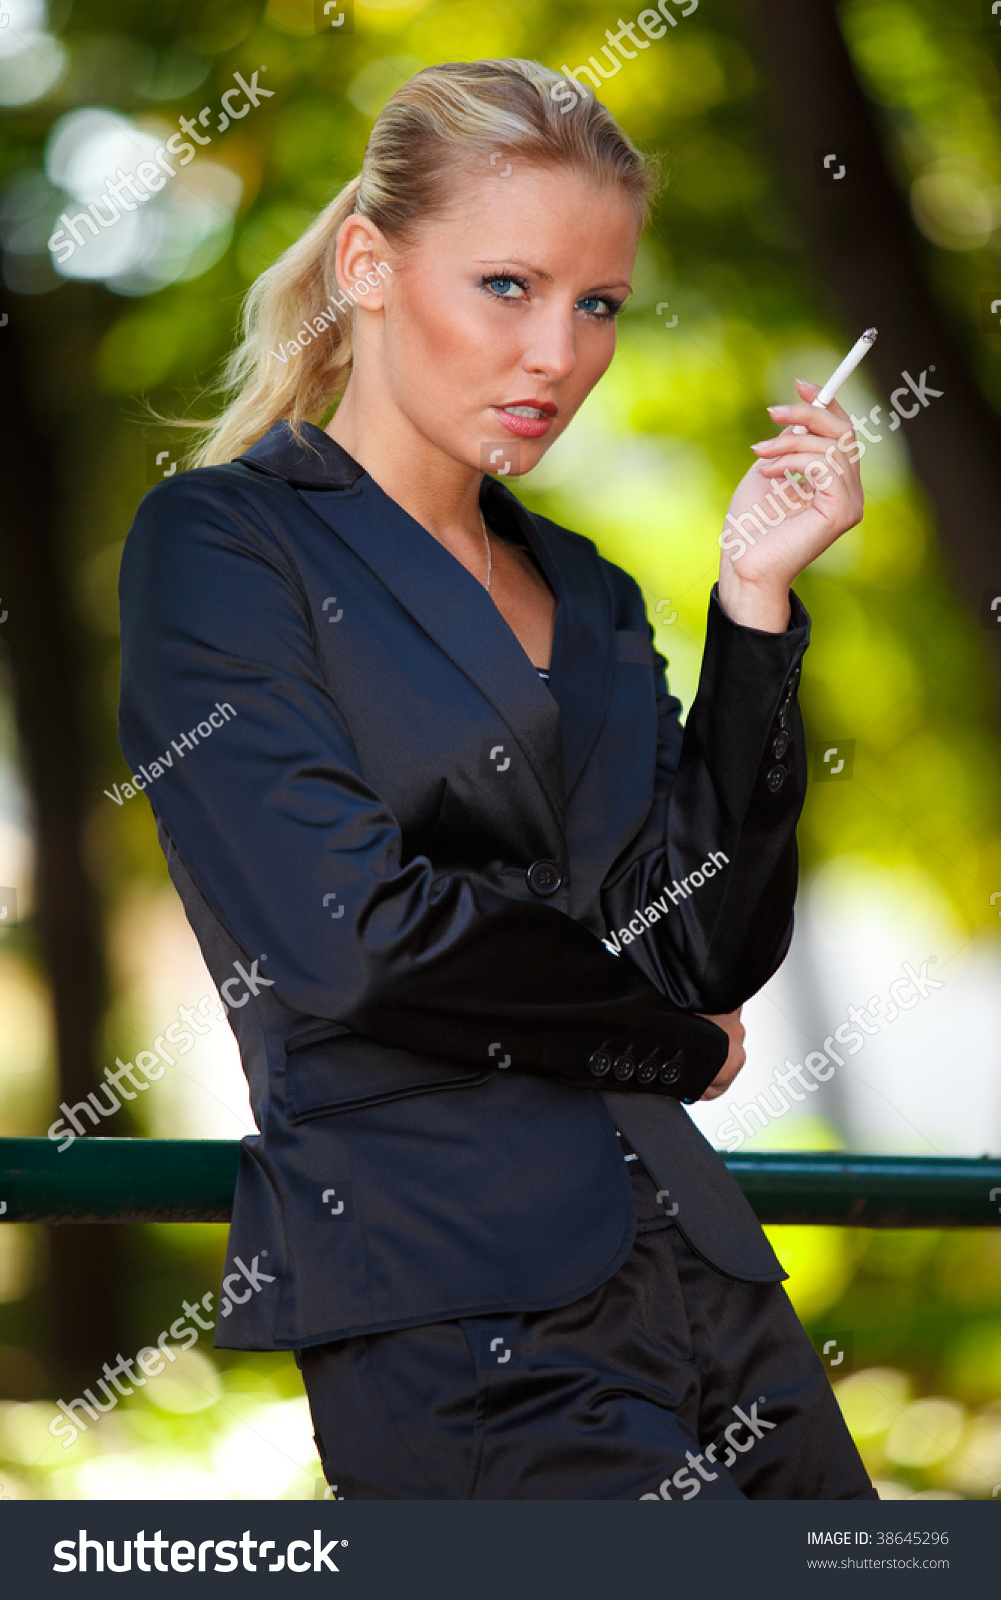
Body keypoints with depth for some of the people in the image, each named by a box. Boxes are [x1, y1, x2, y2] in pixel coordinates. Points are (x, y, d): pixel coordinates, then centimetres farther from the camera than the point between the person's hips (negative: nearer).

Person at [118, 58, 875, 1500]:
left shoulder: (582, 590, 17)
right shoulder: (226, 544, -2)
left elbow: (717, 951, 7)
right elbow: (347, 933, -14)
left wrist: (757, 602, 0)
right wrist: (669, 1044, 0)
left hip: (699, 1268, 7)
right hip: (461, 1325, -7)